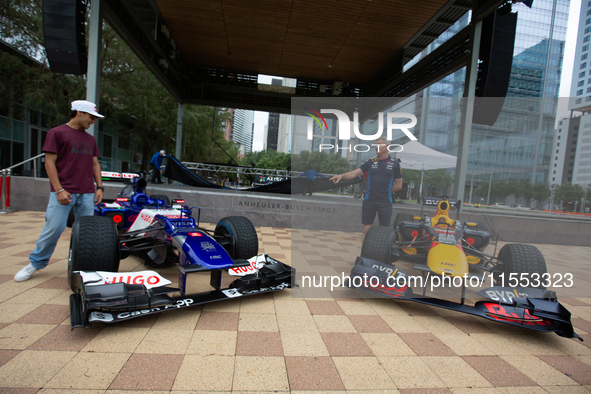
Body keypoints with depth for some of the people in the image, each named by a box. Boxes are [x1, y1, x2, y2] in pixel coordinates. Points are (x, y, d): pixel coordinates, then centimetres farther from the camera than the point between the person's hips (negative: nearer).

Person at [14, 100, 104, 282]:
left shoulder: (90, 139, 18)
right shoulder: (57, 132, 1)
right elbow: (50, 162, -4)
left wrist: (99, 187, 8)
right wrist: (59, 190, -12)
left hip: (87, 194, 5)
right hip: (64, 192, -5)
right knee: (53, 229, -4)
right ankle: (36, 263, 16)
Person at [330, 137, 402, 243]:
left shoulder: (395, 163, 3)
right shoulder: (371, 162, 8)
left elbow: (398, 185, 6)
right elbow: (355, 173, -2)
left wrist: (385, 191, 1)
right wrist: (342, 175, -19)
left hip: (385, 202, -1)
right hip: (369, 201, 2)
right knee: (366, 230, 6)